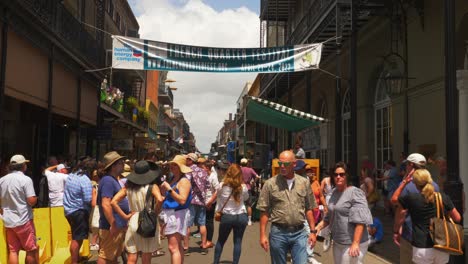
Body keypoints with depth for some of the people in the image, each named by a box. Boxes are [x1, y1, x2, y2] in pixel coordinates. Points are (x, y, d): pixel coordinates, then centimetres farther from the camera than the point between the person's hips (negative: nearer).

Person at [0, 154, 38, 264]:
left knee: (13, 251, 9)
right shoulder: (26, 179, -12)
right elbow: (32, 201, -18)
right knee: (31, 250, 6)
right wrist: (36, 198, 3)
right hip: (23, 220, -5)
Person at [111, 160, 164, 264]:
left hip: (133, 222, 3)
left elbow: (113, 202, -3)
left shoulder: (128, 187, 3)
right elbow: (160, 200, -25)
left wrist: (125, 216, 0)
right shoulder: (152, 186, -8)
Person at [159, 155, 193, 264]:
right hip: (169, 214, 9)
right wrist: (163, 187, -4)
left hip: (178, 215, -9)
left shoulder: (184, 181, -14)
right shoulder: (171, 178, 12)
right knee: (178, 246, 20)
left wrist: (169, 189, -26)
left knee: (173, 247, -12)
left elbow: (182, 200, -25)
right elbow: (163, 194, 15)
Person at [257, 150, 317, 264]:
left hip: (299, 233, 1)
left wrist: (313, 231, 6)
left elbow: (309, 209, 10)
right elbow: (264, 211, -3)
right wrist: (263, 235, -6)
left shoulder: (304, 183, 4)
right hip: (278, 233, -1)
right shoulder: (270, 183, -4)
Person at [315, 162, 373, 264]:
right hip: (337, 242, 8)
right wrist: (318, 227, 4)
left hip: (352, 243, -8)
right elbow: (329, 216, 17)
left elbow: (360, 220, -22)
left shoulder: (354, 192, -16)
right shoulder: (335, 192, 8)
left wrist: (356, 243, -25)